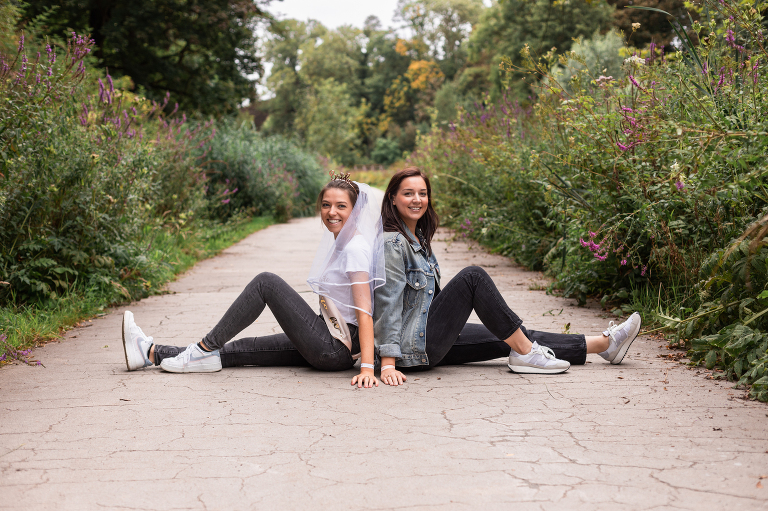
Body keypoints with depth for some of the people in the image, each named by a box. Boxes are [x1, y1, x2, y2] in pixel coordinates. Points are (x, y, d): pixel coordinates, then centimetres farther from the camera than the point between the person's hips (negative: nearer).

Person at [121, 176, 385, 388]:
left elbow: (364, 311, -20)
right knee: (243, 349, 6)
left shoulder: (356, 248, -14)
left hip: (336, 349, -8)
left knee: (266, 282, -12)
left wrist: (367, 366, -27)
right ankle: (151, 353, 7)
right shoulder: (338, 242, 14)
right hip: (331, 346, 8)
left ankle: (205, 349, -6)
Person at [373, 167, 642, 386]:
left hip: (429, 341, 9)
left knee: (508, 341, 4)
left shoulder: (418, 238, 14)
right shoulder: (393, 243, -15)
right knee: (473, 276, -19)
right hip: (414, 345, -9)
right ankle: (524, 354, -14)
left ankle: (605, 343, 8)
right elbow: (388, 303, -21)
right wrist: (388, 363, -25)